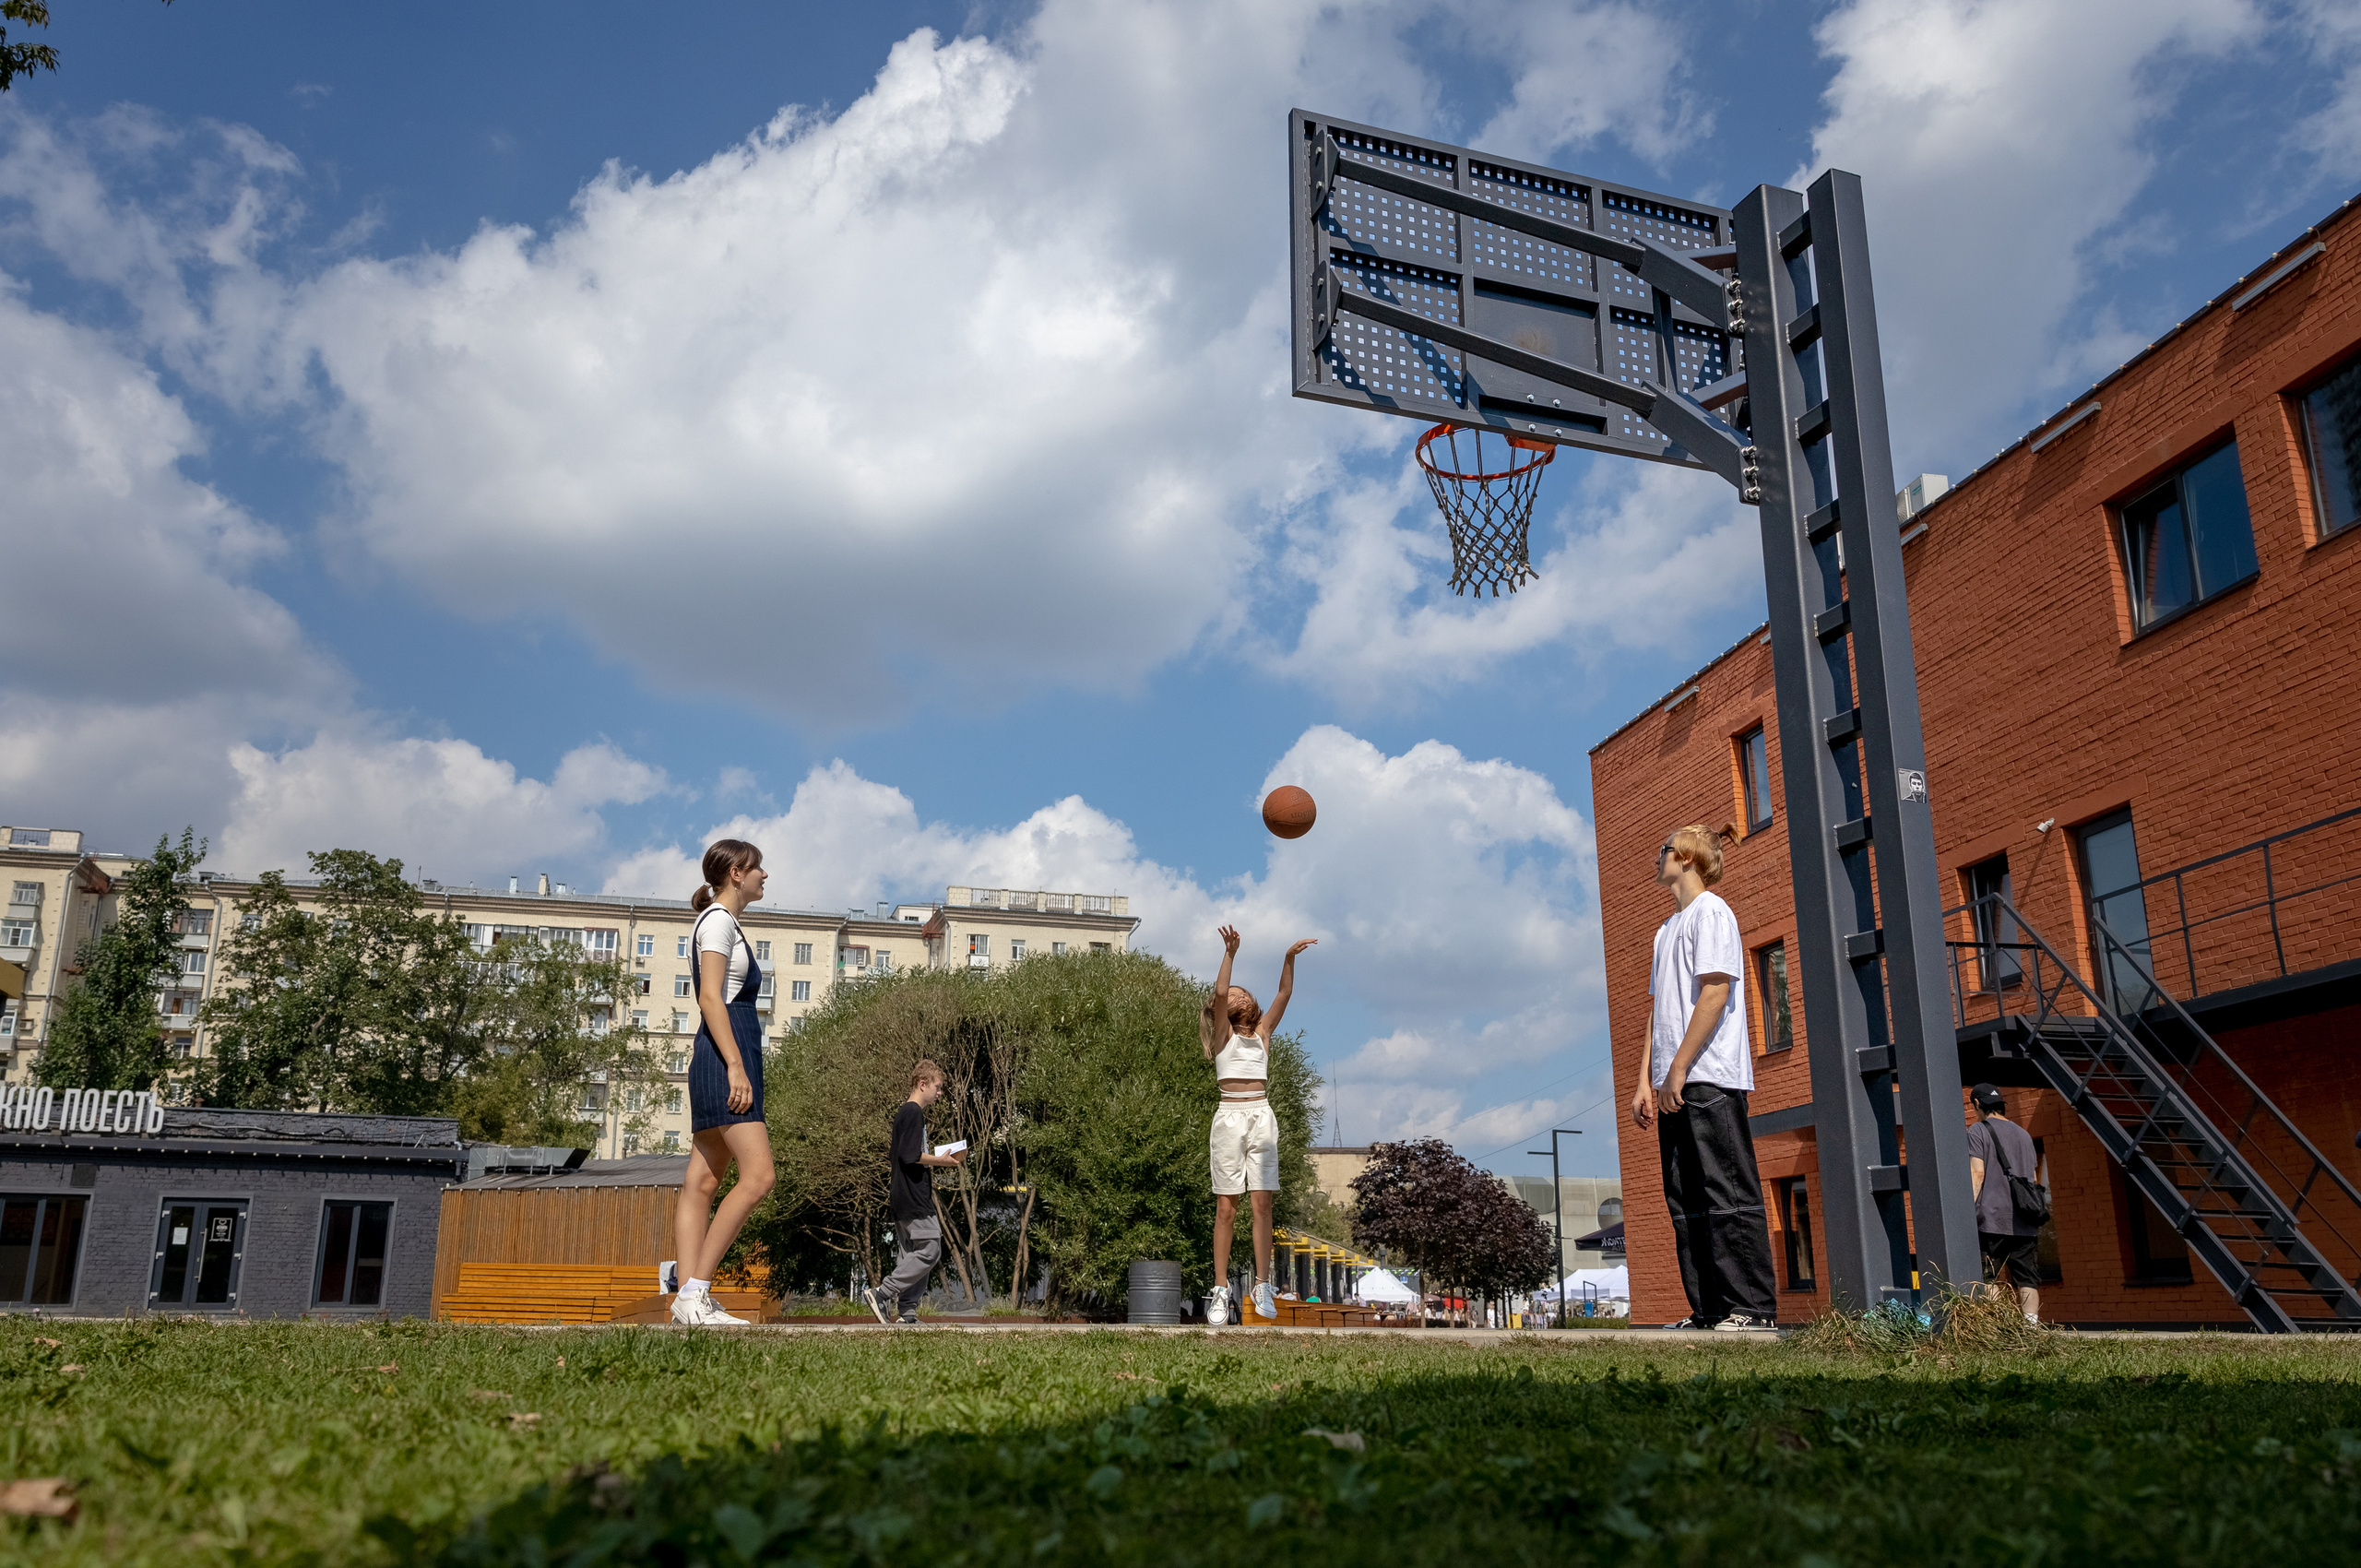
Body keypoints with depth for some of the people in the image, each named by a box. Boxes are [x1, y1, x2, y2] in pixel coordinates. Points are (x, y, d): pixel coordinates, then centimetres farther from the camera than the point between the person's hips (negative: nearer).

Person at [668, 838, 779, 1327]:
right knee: (757, 1176, -15)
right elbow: (710, 998, -15)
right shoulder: (718, 920, -5)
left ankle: (690, 1299, 1)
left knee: (703, 1182, 3)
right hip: (726, 1055, -10)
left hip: (723, 1060, 10)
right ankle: (694, 1290, -15)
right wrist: (735, 1065, -22)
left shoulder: (722, 923, 25)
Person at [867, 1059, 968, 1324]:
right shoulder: (913, 1113, -12)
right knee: (929, 1249, -11)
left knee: (910, 1254, 9)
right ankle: (883, 1293, -10)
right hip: (913, 1198, -11)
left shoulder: (904, 1112, 20)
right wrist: (940, 1160, -10)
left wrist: (938, 1159, 15)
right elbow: (910, 1155, -20)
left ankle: (906, 1312, 7)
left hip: (904, 1197, 11)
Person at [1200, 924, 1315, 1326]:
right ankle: (1220, 1289, 1)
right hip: (1230, 1116, -2)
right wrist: (1230, 953, -11)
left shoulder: (1262, 1033, 18)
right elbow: (1219, 993, -7)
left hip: (1261, 1116, 3)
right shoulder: (1224, 1033, 9)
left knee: (1262, 1203, -4)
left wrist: (1289, 958, 0)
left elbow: (1284, 994, 9)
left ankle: (1263, 1286, -4)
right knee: (1226, 1206, -2)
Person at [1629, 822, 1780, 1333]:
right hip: (1675, 1086, 9)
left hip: (1710, 1078, -9)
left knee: (1729, 1196, -9)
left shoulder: (1710, 911, -4)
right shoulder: (1666, 929, 23)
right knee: (1687, 1202, 7)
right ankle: (1709, 1310, 9)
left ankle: (1754, 1308, -7)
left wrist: (1679, 1068, -16)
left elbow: (1715, 992, -14)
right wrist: (1646, 1081, 14)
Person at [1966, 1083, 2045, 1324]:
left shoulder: (1978, 1130, 2)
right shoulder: (2023, 1133, 21)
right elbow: (2033, 1179, 20)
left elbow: (1978, 1173, -8)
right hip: (2025, 1222, 5)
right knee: (2027, 1280, 3)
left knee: (1989, 1280, -6)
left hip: (1991, 1219, -5)